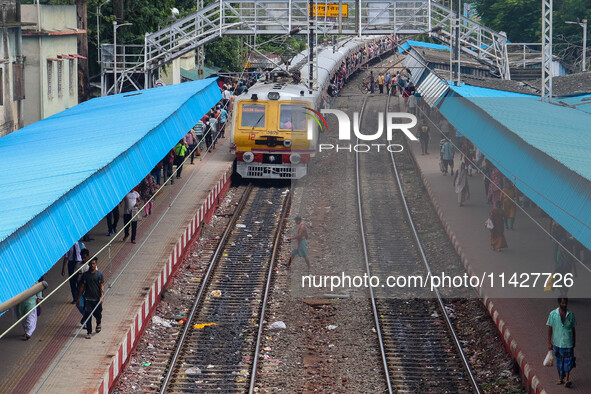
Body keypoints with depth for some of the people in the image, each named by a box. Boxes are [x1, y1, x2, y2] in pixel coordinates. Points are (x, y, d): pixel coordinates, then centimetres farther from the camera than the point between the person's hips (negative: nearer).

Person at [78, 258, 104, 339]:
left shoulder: (99, 274, -3)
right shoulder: (85, 275, 1)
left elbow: (102, 286, -5)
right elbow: (82, 287, 7)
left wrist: (101, 297, -17)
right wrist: (79, 298, 7)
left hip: (97, 299, -1)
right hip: (88, 298, 1)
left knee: (98, 314, 10)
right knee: (87, 315, -7)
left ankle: (98, 324, 44)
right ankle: (88, 332, 1)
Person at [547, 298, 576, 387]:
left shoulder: (571, 314, 1)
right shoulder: (553, 314, -3)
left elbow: (573, 329, 9)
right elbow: (550, 329, 1)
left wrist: (574, 342, 11)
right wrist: (549, 343, -1)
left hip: (568, 342, 0)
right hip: (557, 342, 0)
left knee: (568, 361, -7)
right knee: (559, 362, 10)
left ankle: (567, 379, -7)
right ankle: (560, 378, 24)